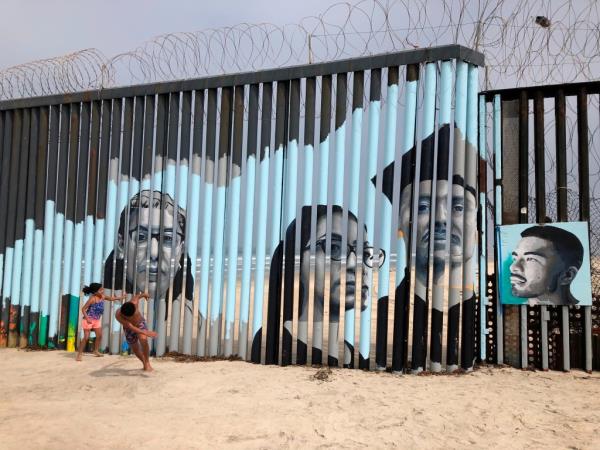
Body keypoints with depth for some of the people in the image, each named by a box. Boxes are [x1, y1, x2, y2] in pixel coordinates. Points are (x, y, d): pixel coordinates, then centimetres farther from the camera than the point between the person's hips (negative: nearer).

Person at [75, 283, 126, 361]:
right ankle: (79, 354, 1)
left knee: (99, 336, 11)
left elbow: (111, 298, 20)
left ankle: (96, 351, 30)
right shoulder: (92, 299, -22)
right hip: (89, 320, -7)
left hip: (97, 320, 7)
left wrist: (120, 297, 16)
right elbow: (83, 309, -20)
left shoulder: (103, 297, -1)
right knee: (86, 337, -8)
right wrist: (87, 318, -29)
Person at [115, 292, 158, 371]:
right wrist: (146, 333, -55)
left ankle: (147, 362, -10)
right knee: (135, 349, 11)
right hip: (129, 329, 1)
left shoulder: (134, 303, -34)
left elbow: (137, 296, -8)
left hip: (140, 324, 0)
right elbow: (132, 328, -43)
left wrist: (144, 294, 16)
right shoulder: (118, 315, -38)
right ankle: (144, 363, 40)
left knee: (143, 340, -27)